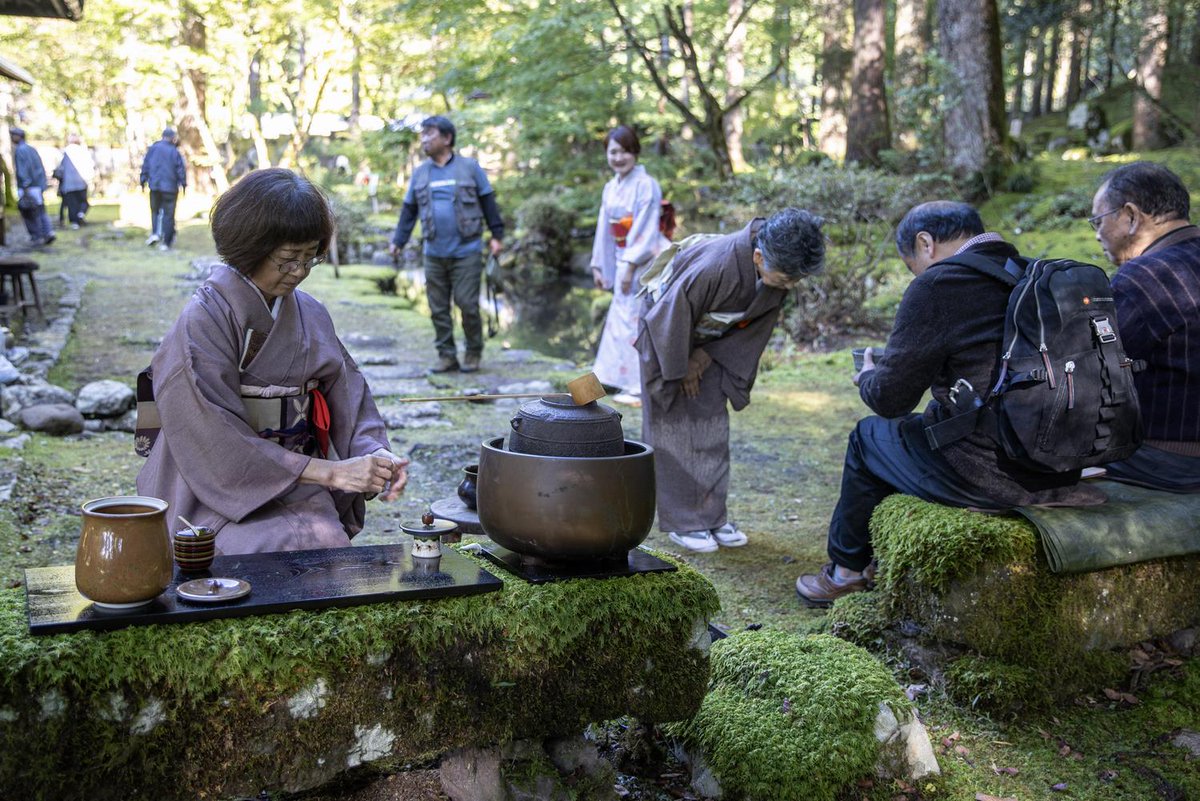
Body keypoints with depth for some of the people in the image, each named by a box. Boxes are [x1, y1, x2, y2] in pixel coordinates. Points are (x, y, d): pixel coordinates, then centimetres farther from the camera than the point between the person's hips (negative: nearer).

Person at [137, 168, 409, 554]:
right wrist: (329, 471, -21)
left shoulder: (311, 315, 8)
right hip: (218, 497, -5)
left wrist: (374, 452, -13)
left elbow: (349, 402, 10)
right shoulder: (203, 321, -10)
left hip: (297, 493, 5)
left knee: (330, 542, -24)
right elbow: (221, 444, -16)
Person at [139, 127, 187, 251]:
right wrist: (183, 184, 6)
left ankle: (155, 233, 0)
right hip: (170, 187, -2)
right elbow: (181, 169, -5)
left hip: (155, 186, 2)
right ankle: (166, 242, 2)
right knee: (168, 214, 3)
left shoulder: (153, 148, 1)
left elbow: (145, 165, 5)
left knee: (155, 210, 20)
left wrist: (144, 180, 13)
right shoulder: (174, 151, -6)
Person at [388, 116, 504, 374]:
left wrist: (497, 235, -1)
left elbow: (488, 203, 3)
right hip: (434, 254, 4)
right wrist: (398, 241, 4)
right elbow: (409, 210, 13)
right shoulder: (420, 173, 11)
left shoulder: (470, 167, 1)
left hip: (466, 252, -4)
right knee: (438, 309, 5)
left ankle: (474, 353, 13)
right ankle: (447, 355, 14)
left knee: (468, 305, -3)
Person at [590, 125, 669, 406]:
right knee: (622, 318, 13)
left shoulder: (645, 185, -13)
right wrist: (598, 265, 14)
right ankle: (628, 380, 23)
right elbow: (605, 229, 14)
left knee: (636, 322, -5)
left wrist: (630, 266, -21)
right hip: (623, 261, 8)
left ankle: (641, 388, 2)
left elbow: (646, 231, -18)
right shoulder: (610, 188, 10)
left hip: (643, 262, -8)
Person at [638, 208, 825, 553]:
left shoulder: (780, 269, -20)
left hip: (711, 341, 6)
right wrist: (681, 369, -16)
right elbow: (670, 319, -29)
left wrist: (708, 354, -10)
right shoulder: (713, 267, -41)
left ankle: (712, 515, 14)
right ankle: (682, 522, 3)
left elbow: (760, 322, -5)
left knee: (713, 428, 6)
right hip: (667, 333, -6)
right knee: (676, 430, -4)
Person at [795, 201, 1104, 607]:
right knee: (921, 427, 30)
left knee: (869, 437, 17)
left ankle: (846, 572, 34)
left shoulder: (936, 287, -14)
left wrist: (868, 376, 13)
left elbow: (890, 398, -10)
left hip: (989, 474, -8)